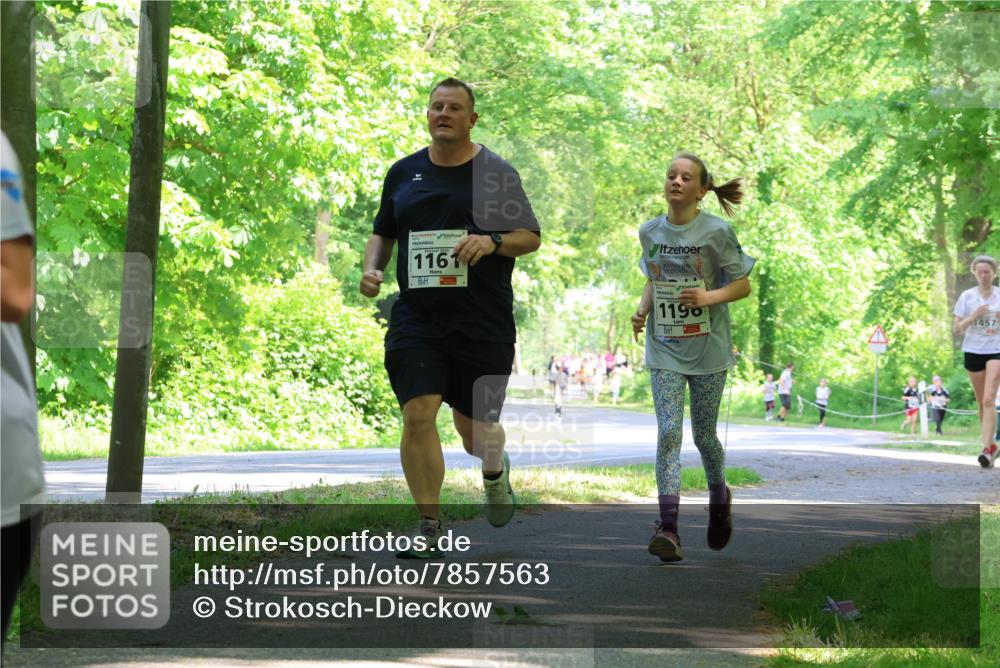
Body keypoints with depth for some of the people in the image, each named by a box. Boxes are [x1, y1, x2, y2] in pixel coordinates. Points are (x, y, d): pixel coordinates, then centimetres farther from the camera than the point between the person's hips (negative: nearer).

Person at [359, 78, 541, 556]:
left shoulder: (496, 173, 2)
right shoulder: (404, 172, 10)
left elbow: (532, 237, 4)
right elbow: (382, 232, 21)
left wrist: (492, 241, -16)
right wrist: (372, 268, 1)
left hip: (483, 321, -2)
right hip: (416, 318, 2)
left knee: (475, 426, 6)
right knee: (417, 416, -13)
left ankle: (495, 471, 44)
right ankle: (429, 526, -3)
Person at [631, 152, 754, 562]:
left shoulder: (717, 232, -7)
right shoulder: (650, 232, 5)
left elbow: (743, 284, -2)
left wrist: (710, 297, -20)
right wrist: (643, 310, 1)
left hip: (707, 348, -2)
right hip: (664, 348, 2)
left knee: (704, 435, 7)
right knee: (668, 432, -11)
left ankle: (719, 497, 38)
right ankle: (668, 527, -16)